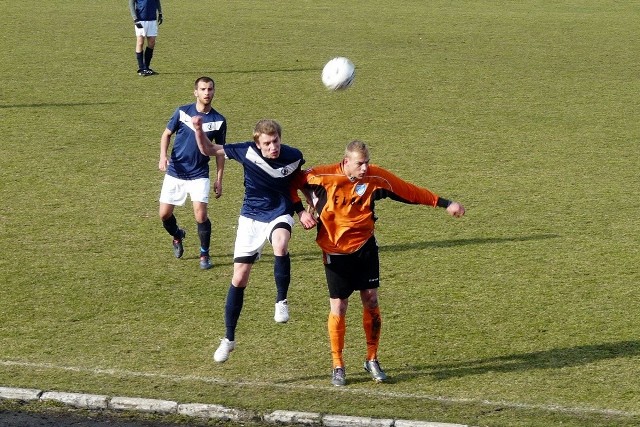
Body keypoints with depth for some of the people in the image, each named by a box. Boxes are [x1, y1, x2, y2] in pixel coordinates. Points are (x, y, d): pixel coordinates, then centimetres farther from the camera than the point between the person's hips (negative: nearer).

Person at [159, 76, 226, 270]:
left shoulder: (219, 121, -3)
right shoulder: (182, 112, -5)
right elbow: (166, 134, 6)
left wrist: (219, 179, 2)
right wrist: (163, 156, -11)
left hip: (199, 175, -1)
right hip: (175, 172, 1)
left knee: (200, 214, -16)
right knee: (164, 214, 3)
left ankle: (204, 254, 5)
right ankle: (177, 236, 37)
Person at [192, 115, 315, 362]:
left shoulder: (294, 157, -12)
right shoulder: (247, 152, -17)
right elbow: (208, 150, -8)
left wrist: (301, 211, -1)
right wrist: (198, 130, -26)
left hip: (279, 214, -1)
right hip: (251, 216, 1)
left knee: (280, 245, -38)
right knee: (239, 279, 0)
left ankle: (281, 301, -16)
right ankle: (228, 339, 14)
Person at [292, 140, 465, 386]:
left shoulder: (376, 178, -11)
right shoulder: (324, 177, -18)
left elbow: (411, 192, -3)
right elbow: (295, 182, 1)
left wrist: (444, 204, -2)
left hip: (364, 247, 2)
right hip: (335, 251, -2)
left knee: (371, 301, 0)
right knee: (338, 308, -1)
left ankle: (372, 360, 17)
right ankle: (338, 367, 12)